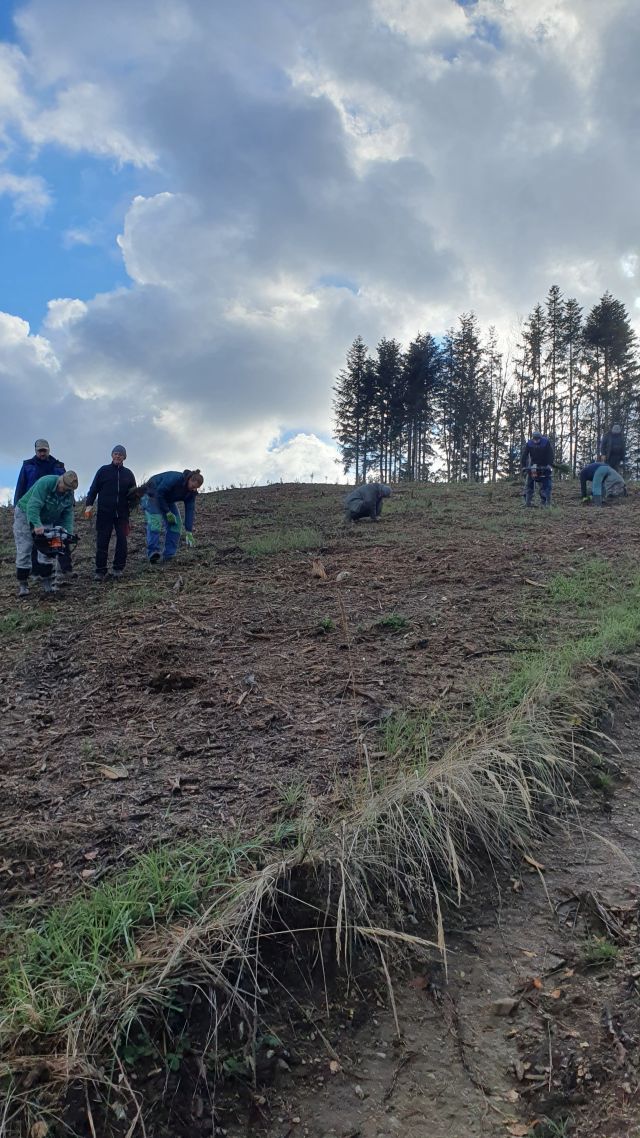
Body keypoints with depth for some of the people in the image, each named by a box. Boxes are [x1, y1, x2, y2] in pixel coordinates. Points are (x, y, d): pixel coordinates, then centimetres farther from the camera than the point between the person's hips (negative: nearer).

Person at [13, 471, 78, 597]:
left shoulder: (69, 494, -10)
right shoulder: (45, 483, -32)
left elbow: (68, 515, -9)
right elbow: (33, 506, -40)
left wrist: (68, 533, -24)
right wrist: (37, 525, -51)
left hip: (45, 520, 6)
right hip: (25, 514, -6)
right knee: (24, 551, -7)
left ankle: (47, 582, 10)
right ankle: (22, 584, 0)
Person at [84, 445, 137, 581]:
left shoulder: (128, 473, 12)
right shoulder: (103, 471, 5)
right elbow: (93, 489, 2)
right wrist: (89, 505, -9)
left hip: (122, 514, 2)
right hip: (104, 513, -2)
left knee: (122, 541, 1)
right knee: (102, 542, -2)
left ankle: (118, 568, 11)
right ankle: (100, 571, 3)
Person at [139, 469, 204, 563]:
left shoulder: (192, 492, -13)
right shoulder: (175, 478, -34)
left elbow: (190, 510, -13)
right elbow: (159, 493, -30)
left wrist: (189, 532, -17)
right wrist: (168, 512, -26)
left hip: (167, 500, 7)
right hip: (152, 495, -7)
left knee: (175, 524, -5)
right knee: (155, 522, -26)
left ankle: (168, 556, -4)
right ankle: (153, 553, -33)